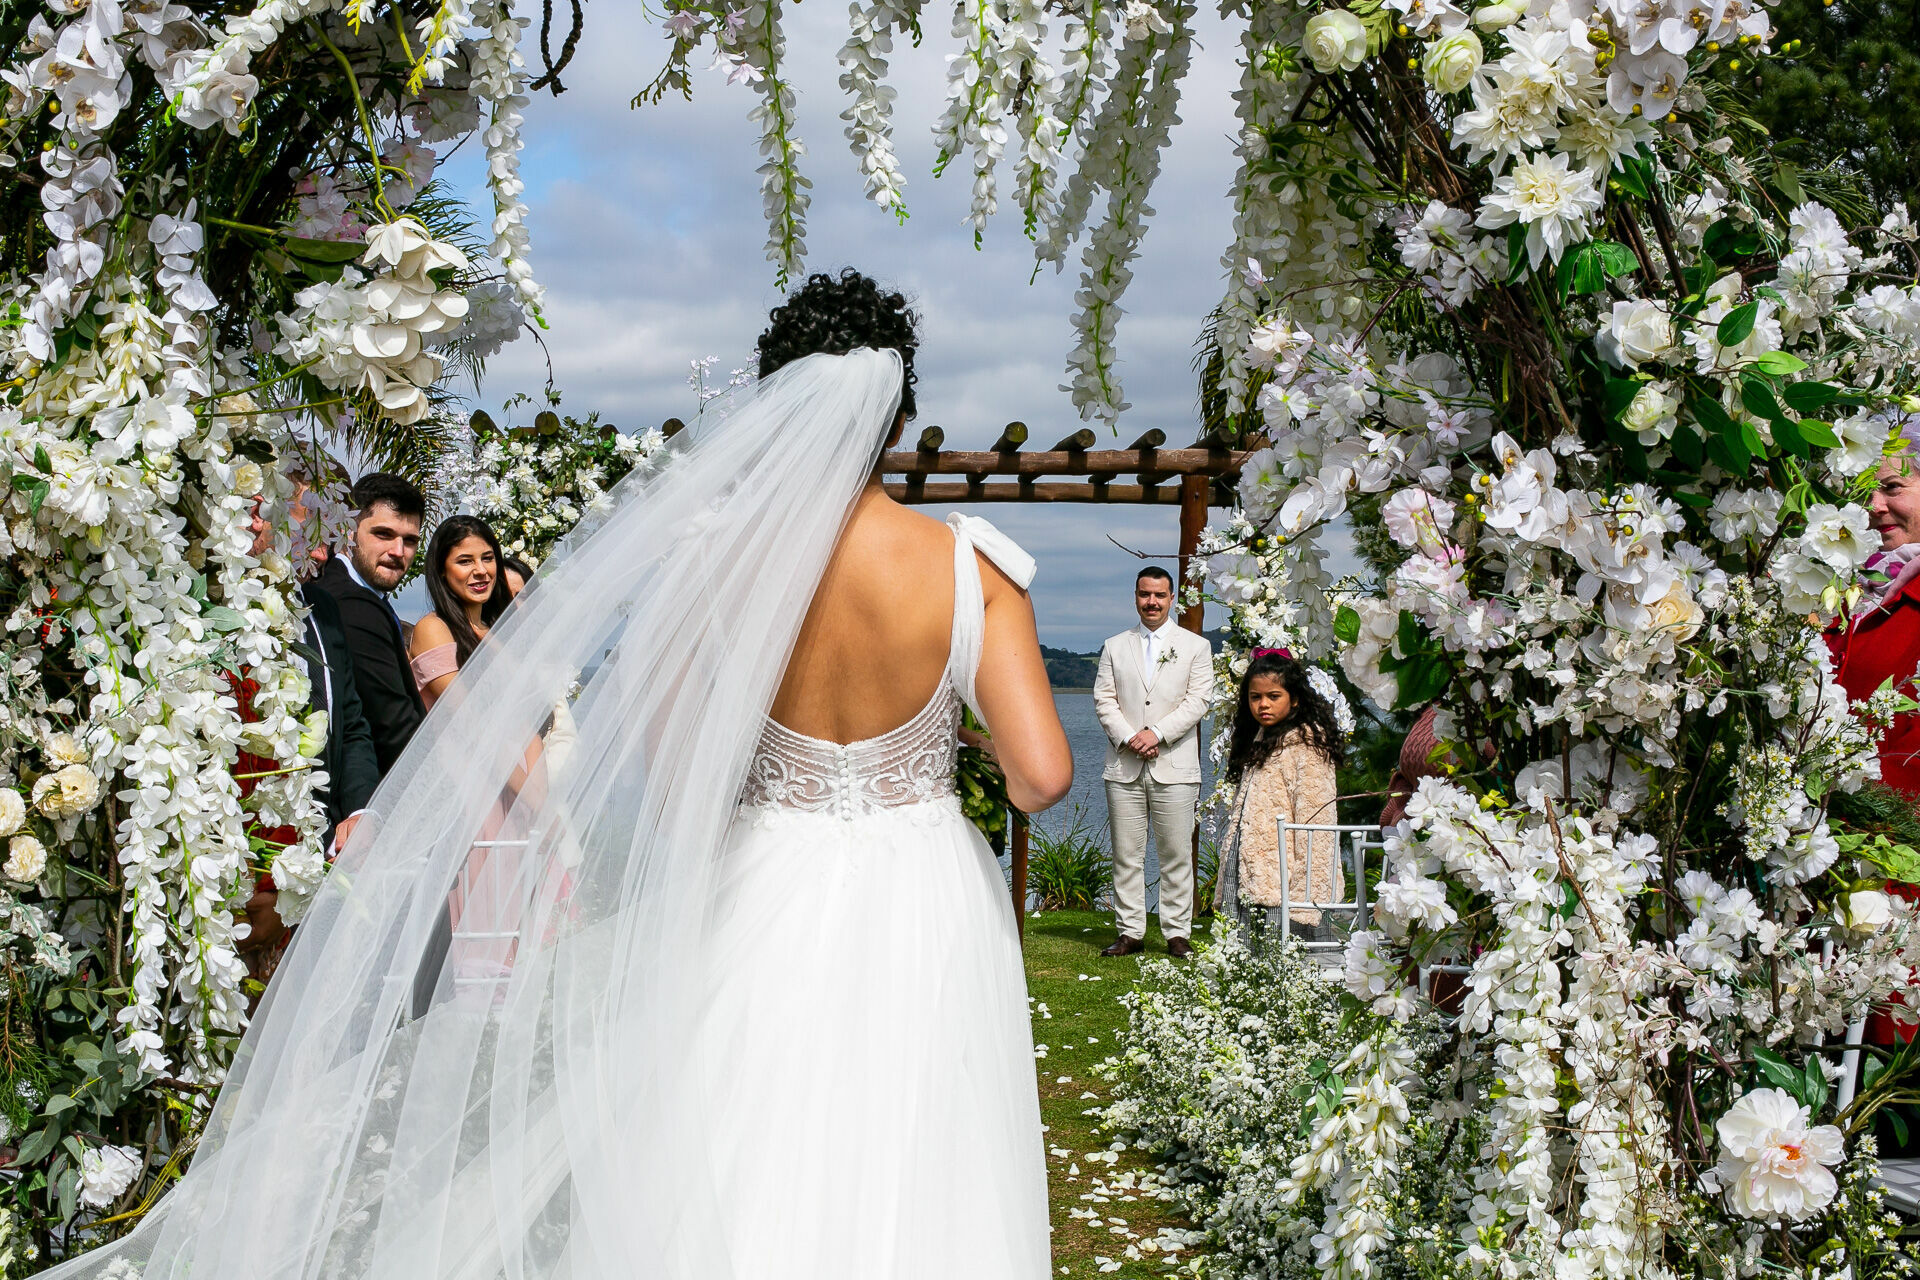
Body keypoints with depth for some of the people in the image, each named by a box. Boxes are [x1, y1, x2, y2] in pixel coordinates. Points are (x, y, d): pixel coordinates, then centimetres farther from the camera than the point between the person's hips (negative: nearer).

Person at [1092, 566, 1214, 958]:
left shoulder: (1196, 646, 8)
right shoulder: (1115, 647, 14)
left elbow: (1198, 701, -1)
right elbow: (1104, 700, 6)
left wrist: (1156, 733, -12)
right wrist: (1129, 738, -10)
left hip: (1174, 767, -2)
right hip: (1124, 767, 2)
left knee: (1177, 855, 0)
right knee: (1126, 855, 3)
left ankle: (1177, 933, 7)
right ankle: (1130, 933, 9)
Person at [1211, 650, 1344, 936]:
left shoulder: (1306, 742, -6)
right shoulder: (1257, 740, 20)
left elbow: (1315, 821, -13)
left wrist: (1304, 894, -20)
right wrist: (1222, 892, 16)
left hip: (1282, 887, -8)